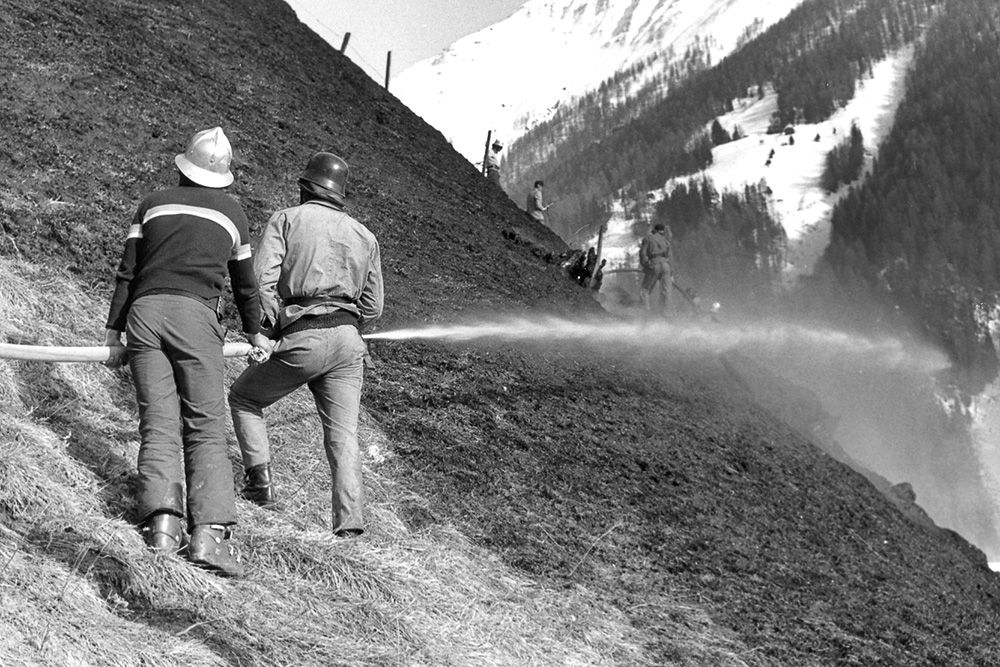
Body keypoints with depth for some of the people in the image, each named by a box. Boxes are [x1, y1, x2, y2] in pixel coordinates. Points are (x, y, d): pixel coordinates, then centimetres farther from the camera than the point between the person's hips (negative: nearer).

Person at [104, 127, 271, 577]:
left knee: (158, 423, -1)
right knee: (206, 427, -3)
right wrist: (254, 333, 40)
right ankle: (210, 532, -18)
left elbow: (126, 272, 13)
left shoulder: (154, 204, 18)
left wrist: (113, 332, 16)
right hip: (196, 317, -1)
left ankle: (161, 519, -19)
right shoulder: (233, 215, 17)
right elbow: (245, 284, 26)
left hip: (144, 312, 2)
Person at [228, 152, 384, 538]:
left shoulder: (285, 220, 9)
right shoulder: (364, 236, 21)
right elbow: (372, 307, 18)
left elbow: (261, 281, -5)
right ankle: (350, 521, -7)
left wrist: (274, 327, 3)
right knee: (343, 433, 5)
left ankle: (260, 481, 8)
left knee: (243, 397, 19)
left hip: (301, 338, -4)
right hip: (349, 341, 4)